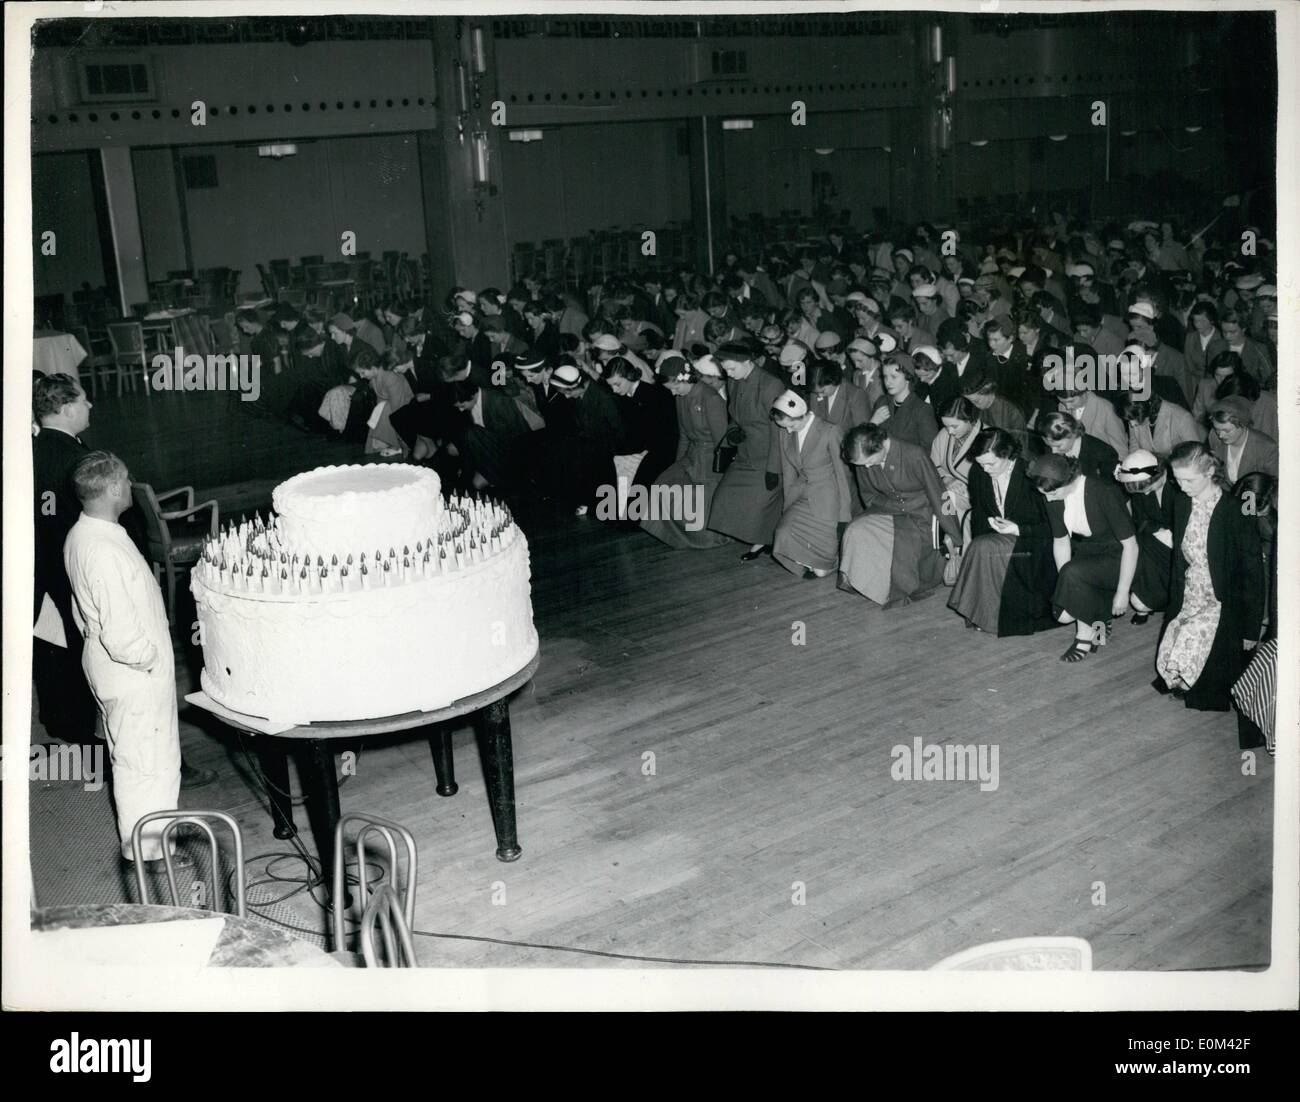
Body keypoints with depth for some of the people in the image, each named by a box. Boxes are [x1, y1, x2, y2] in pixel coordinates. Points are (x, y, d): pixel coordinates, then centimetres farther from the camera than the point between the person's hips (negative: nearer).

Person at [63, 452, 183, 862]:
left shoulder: (80, 535, 1)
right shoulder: (106, 553, -31)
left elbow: (84, 609, 15)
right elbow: (122, 635, -31)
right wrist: (148, 657, -14)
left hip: (110, 667, 10)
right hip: (134, 676, -10)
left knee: (132, 756, 24)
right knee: (146, 762, 6)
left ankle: (141, 837, 41)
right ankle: (147, 849, 22)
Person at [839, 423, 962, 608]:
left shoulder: (915, 456, -24)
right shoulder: (863, 460, -9)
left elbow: (937, 495, -14)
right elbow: (868, 495, 12)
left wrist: (952, 535, -7)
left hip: (920, 514, -4)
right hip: (887, 512, 5)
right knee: (855, 532, -21)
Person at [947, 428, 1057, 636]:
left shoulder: (1031, 475, -18)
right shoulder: (978, 473, -1)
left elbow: (1052, 527, -11)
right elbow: (978, 517, 8)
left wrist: (1018, 529, -24)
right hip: (996, 537, 6)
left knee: (984, 548, -29)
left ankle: (990, 617, -18)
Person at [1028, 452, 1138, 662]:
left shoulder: (1103, 493, -26)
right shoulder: (1053, 498, -9)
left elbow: (1130, 545, -21)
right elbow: (1061, 542, 1)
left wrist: (1122, 593, -20)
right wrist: (1066, 587, -8)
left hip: (1116, 559, -5)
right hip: (1085, 555, 5)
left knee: (1074, 572, -34)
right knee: (1063, 615, -17)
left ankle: (1085, 635, -14)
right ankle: (1099, 617, 13)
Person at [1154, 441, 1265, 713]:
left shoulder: (1236, 512, -16)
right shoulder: (1182, 506, 3)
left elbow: (1253, 575, -13)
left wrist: (1251, 629, -11)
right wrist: (1174, 607, 8)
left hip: (1224, 606, -5)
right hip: (1188, 603, 5)